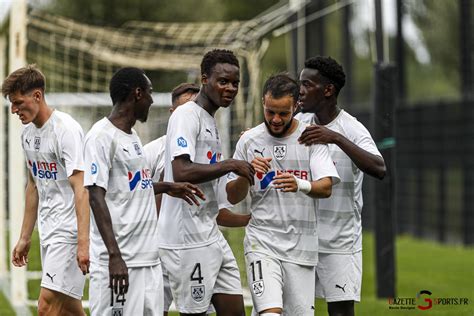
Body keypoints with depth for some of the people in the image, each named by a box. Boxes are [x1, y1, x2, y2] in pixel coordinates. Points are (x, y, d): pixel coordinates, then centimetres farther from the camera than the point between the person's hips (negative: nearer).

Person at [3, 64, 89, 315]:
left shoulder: (66, 129, -15)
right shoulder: (28, 133, 11)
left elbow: (81, 189, -21)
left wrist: (83, 242, -28)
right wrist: (25, 237, 22)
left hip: (69, 231, -9)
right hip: (48, 232, 9)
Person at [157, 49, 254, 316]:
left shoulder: (210, 121, 19)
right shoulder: (187, 116, -12)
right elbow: (181, 173, -26)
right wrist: (230, 165, -17)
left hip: (210, 234, 10)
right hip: (187, 237, -10)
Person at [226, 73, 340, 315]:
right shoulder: (249, 140, 4)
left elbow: (326, 187, -11)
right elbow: (232, 197, 7)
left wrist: (301, 185, -32)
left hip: (301, 244, 1)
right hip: (262, 241, -1)